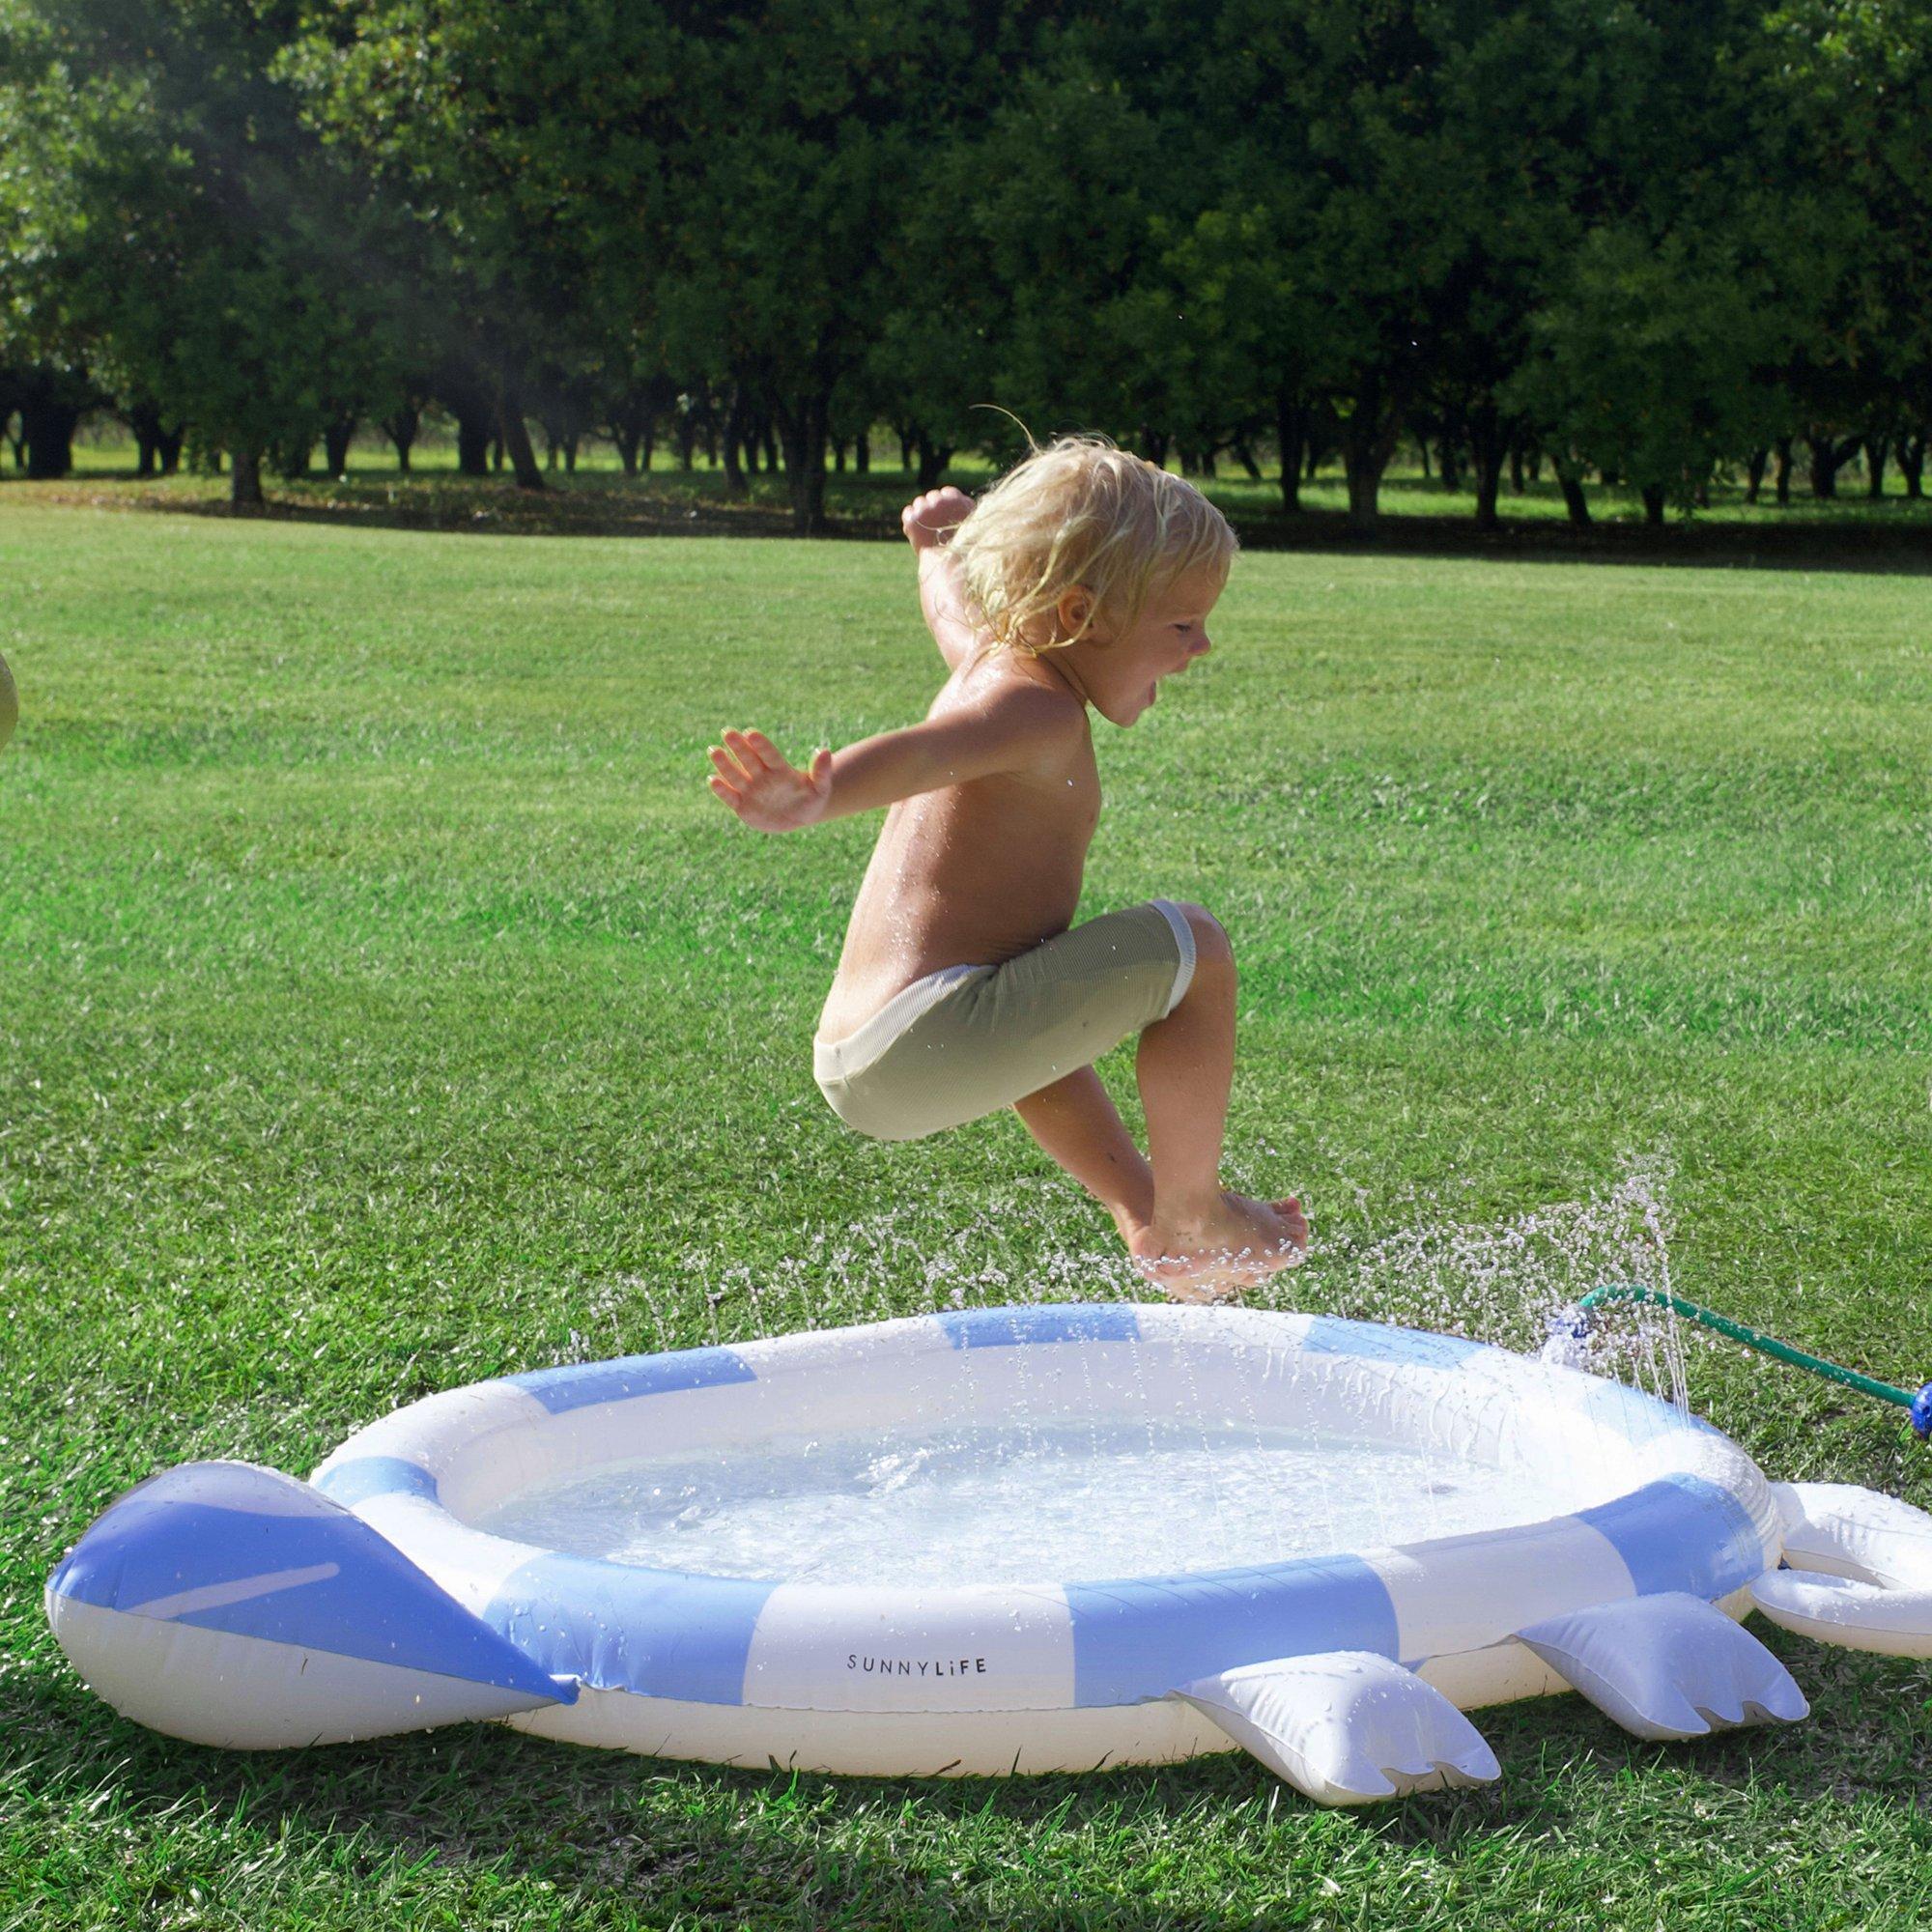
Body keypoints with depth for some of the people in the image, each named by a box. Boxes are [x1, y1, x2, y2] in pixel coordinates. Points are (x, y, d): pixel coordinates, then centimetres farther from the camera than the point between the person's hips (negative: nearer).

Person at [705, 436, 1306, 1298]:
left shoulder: (984, 658, 19)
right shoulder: (1041, 714, -11)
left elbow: (947, 596, 43)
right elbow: (917, 752, -32)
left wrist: (941, 534, 63)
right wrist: (816, 800, -49)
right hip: (924, 1037, -11)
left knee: (1034, 999, 41)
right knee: (1191, 948, -10)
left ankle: (1141, 1208, 41)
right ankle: (1190, 1215, 1)